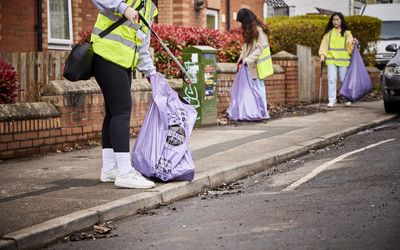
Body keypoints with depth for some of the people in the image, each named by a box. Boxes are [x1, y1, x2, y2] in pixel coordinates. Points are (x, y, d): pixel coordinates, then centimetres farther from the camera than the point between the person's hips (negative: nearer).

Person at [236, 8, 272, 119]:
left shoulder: (259, 30, -13)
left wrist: (247, 60, -23)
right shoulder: (249, 30, 14)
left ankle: (264, 113, -2)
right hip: (250, 64, 8)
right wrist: (241, 59, 5)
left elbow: (259, 49, -18)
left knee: (258, 86, -6)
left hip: (257, 64, -8)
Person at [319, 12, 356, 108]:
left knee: (344, 80, 6)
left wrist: (353, 43, -16)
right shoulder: (329, 33, 9)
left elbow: (350, 46, 5)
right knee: (331, 79, -7)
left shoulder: (346, 33, 9)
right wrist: (322, 54, -6)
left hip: (343, 60, 0)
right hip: (331, 59, 0)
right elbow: (324, 44, 7)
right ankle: (332, 100, -6)